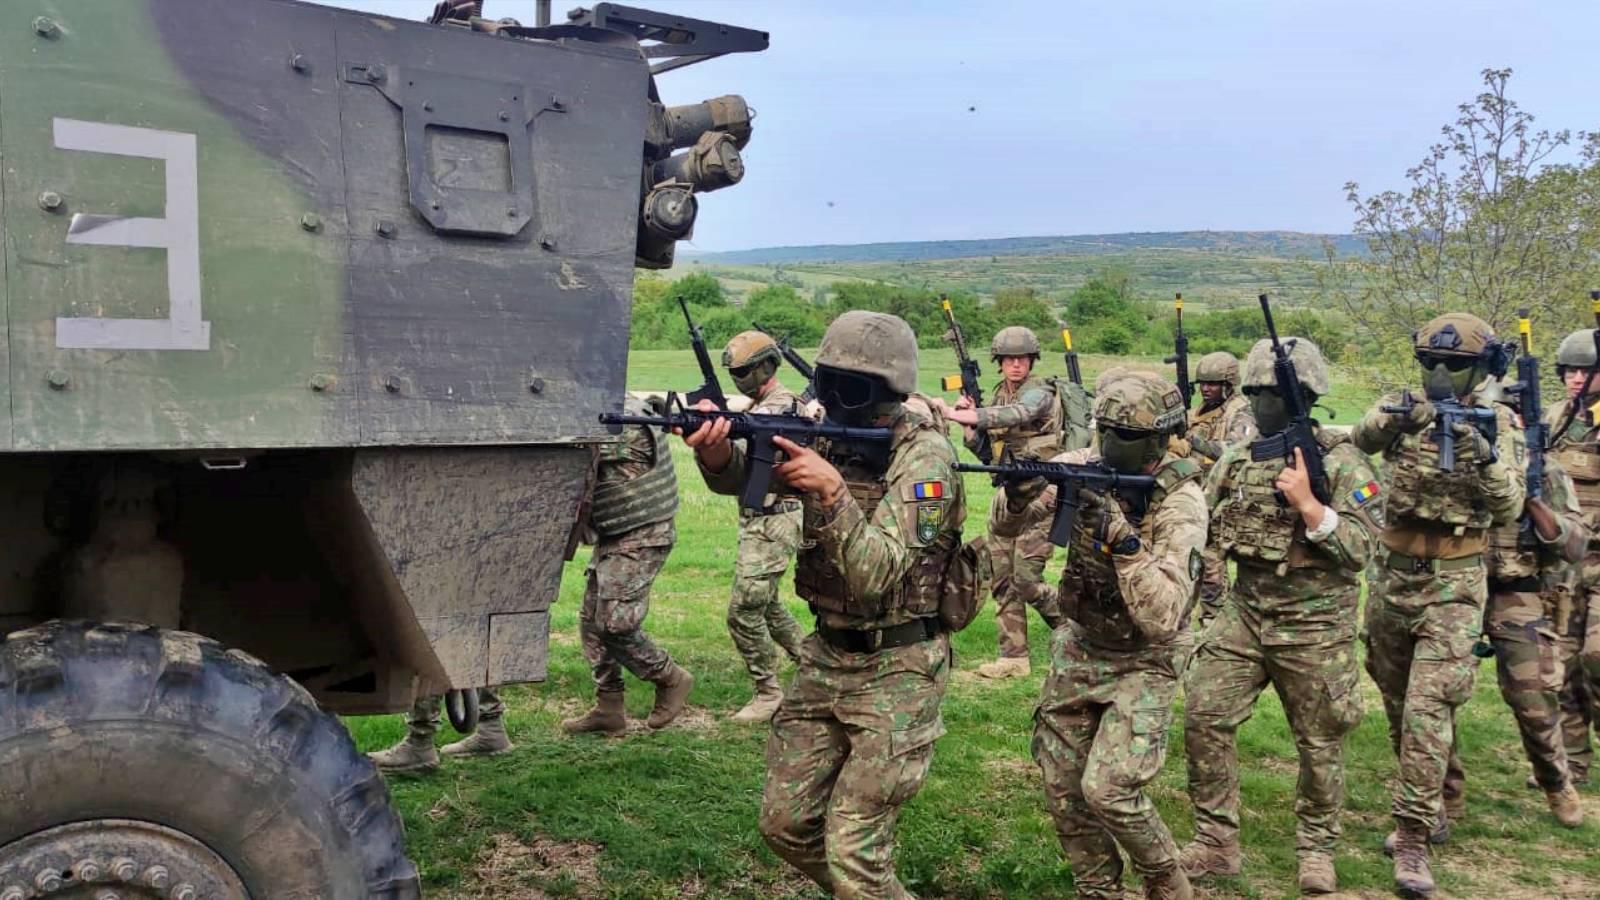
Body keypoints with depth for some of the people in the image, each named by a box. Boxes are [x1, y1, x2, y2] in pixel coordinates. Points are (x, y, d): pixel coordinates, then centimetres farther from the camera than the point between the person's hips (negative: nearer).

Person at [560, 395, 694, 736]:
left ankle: (671, 679, 8)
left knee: (615, 623, -12)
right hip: (613, 538, 10)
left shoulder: (626, 424, -20)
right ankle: (608, 709, 17)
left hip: (641, 538, -10)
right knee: (592, 621, 10)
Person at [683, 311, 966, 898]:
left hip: (895, 670, -6)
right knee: (784, 823, 13)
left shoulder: (925, 458, -17)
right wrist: (716, 450, -32)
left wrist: (831, 493, -37)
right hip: (826, 657, 7)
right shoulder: (830, 434, 1)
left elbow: (876, 579, -25)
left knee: (851, 852, -7)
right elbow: (742, 475, -10)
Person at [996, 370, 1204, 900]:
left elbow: (1162, 618, -33)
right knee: (1061, 786, 7)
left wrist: (1120, 534, -40)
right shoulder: (1086, 469, -9)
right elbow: (1007, 527, -5)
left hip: (1142, 661, -5)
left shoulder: (1180, 504, -24)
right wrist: (1021, 491, -27)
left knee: (1107, 789, -16)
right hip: (1077, 647, 5)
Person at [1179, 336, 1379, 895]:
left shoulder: (1341, 463, -9)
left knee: (1319, 743, 9)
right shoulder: (1236, 461, 5)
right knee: (1204, 715, -4)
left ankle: (1317, 849, 29)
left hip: (1314, 625, -4)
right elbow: (1200, 530, 14)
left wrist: (1305, 502, -25)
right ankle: (1216, 844, 9)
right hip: (1244, 614, 4)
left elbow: (1360, 549, -17)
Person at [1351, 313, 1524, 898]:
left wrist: (1487, 458, -25)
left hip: (1453, 584, -4)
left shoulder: (1500, 426, -2)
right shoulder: (1403, 411, 4)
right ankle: (1440, 806, 35)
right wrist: (1391, 420, -32)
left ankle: (1413, 840, -10)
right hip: (1392, 576, 4)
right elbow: (1358, 439, -13)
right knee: (1399, 706, 15)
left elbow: (1508, 510, -8)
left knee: (1428, 707, -15)